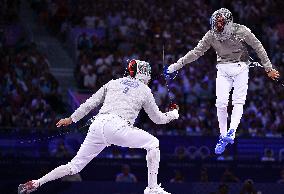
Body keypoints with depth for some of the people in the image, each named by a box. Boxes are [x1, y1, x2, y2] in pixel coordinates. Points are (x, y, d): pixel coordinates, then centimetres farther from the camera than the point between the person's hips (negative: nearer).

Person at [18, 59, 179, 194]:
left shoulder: (114, 83, 24)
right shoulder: (145, 90, 14)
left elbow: (90, 103, 22)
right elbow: (158, 119, 22)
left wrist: (71, 119, 31)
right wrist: (174, 113, 41)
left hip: (97, 126, 5)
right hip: (117, 128, -5)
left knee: (75, 166, 14)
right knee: (153, 143, 14)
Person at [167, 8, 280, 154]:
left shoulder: (241, 31, -12)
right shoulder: (211, 35, -5)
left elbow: (258, 47, -4)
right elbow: (196, 52, 0)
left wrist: (268, 68, -2)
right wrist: (177, 65, -5)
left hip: (240, 68, -2)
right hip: (223, 69, 2)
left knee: (238, 102, -14)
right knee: (221, 103, -7)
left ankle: (231, 132, -23)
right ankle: (223, 136, 3)